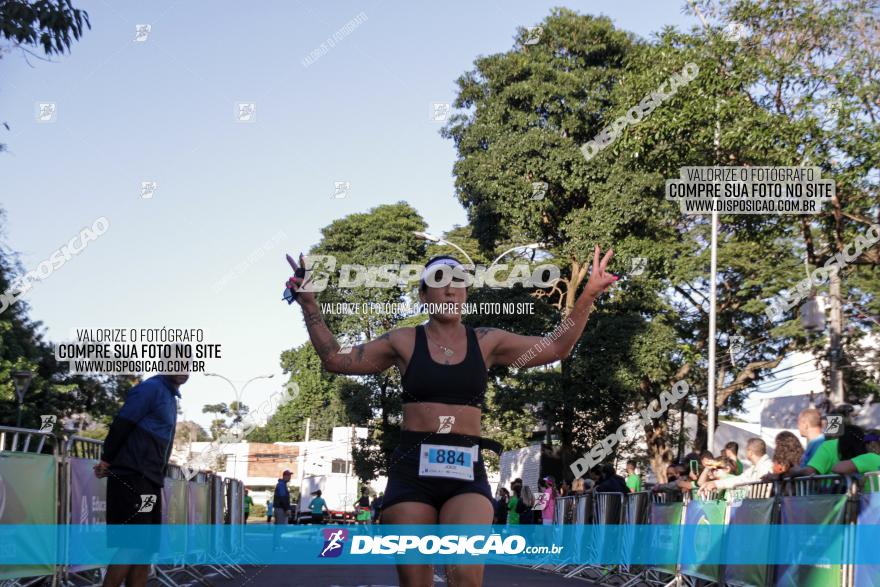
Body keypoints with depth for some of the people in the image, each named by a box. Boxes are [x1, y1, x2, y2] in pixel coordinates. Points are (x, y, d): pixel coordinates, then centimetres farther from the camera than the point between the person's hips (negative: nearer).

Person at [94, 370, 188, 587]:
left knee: (146, 549, 6)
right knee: (131, 548, -13)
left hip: (150, 482, 9)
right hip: (132, 479, -9)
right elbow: (121, 425, -14)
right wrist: (106, 461, -7)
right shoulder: (151, 388, -9)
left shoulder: (170, 397, 20)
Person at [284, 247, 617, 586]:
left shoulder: (486, 342, 11)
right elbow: (335, 359, 10)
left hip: (466, 472, 0)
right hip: (413, 469, 0)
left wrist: (589, 294, 6)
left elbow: (556, 347, 12)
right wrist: (308, 303, 4)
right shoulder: (404, 341, 8)